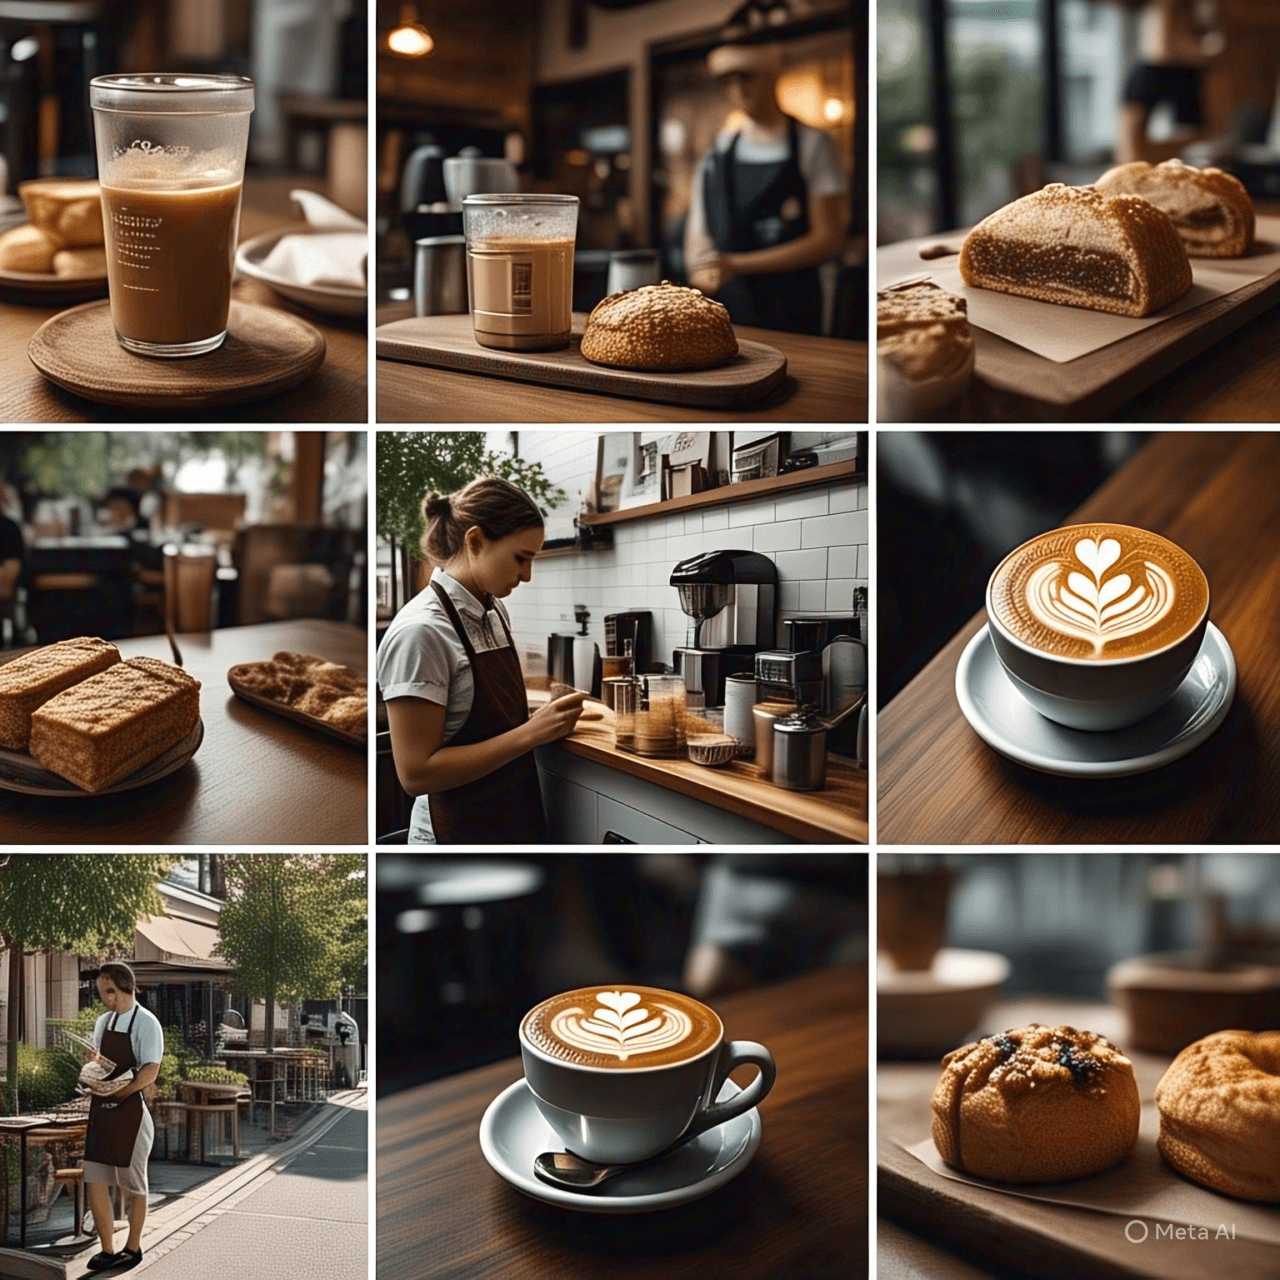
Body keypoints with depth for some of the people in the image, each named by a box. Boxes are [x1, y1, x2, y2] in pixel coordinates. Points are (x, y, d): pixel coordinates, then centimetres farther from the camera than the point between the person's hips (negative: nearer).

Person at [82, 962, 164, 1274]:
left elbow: (150, 1072, -17)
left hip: (130, 1111, -6)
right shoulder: (103, 1022, 10)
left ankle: (133, 1248, 22)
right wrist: (91, 1079, 0)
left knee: (134, 1185, 7)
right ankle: (107, 1248, 17)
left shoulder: (145, 1023, -11)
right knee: (95, 1181, 6)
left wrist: (116, 1092, -26)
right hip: (100, 1110, 7)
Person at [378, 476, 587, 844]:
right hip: (459, 834, -8)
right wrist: (531, 733, -24)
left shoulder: (493, 610, 3)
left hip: (517, 821, 8)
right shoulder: (420, 631, -21)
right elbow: (416, 773, -23)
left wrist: (545, 719, -3)